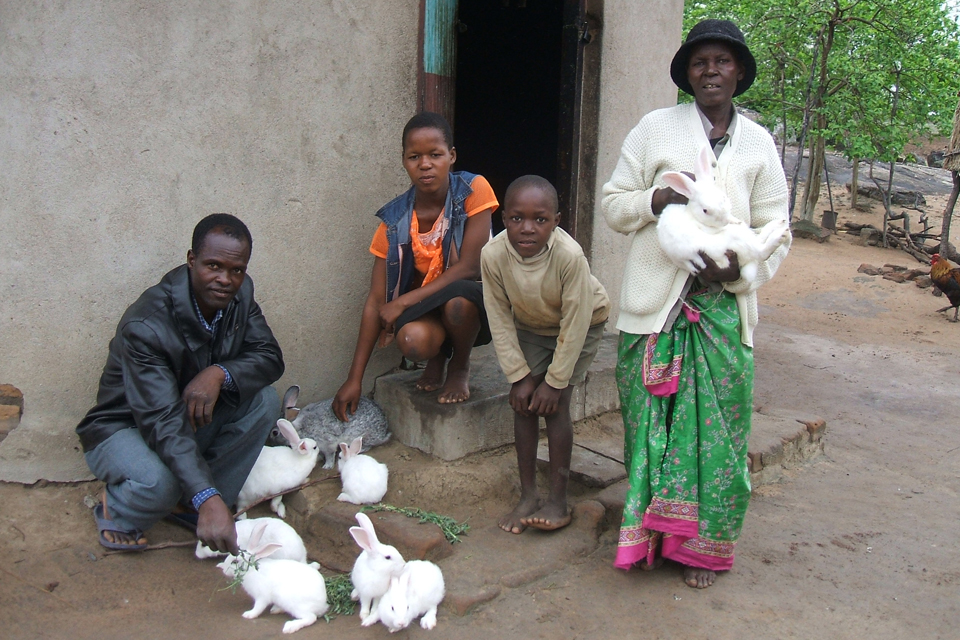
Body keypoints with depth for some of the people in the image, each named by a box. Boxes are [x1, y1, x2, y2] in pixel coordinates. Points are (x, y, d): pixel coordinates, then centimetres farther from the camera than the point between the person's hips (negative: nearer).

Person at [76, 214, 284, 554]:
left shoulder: (239, 293, -12)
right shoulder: (146, 325, -32)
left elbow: (270, 357, -10)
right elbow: (163, 423, -39)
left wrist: (220, 373, -32)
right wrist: (208, 499, -49)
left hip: (193, 414, 7)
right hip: (124, 428, -6)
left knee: (264, 399, -18)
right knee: (159, 481, -37)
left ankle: (189, 504, -6)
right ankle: (115, 512, 1)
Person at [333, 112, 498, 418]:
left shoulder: (474, 191, -16)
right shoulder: (395, 219, -9)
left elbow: (469, 267, -20)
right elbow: (376, 299, -8)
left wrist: (402, 303, -23)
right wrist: (354, 379, -11)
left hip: (471, 302, -1)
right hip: (423, 311, 1)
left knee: (457, 299, -37)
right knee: (413, 342, -33)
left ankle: (460, 366, -2)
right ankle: (437, 357, 8)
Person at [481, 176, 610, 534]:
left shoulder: (570, 255, -38)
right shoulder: (493, 255, -29)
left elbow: (574, 324, -26)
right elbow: (500, 321, -15)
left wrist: (554, 381, -20)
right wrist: (519, 376, -14)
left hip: (581, 325, -3)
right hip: (529, 326, 4)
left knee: (554, 404, -11)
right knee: (522, 403, -2)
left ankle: (558, 500, 2)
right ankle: (528, 496, 10)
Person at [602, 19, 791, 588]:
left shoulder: (758, 143, 11)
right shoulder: (656, 128, 7)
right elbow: (613, 204, 7)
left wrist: (743, 268, -10)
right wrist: (657, 199, -14)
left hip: (724, 306, 1)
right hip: (656, 302, -1)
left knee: (716, 426, 3)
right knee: (653, 421, 3)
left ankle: (703, 545, 19)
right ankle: (653, 531, 20)